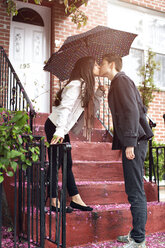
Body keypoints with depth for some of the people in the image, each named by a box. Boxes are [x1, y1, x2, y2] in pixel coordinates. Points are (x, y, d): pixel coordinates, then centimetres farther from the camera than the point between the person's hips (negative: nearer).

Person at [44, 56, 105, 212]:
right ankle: (54, 202, 4)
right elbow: (64, 107, -28)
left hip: (62, 130, 10)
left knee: (67, 164, 11)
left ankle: (76, 199, 17)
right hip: (55, 127, -10)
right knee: (55, 164, -4)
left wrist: (99, 93, 6)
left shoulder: (85, 86, 11)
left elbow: (91, 109, 18)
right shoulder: (76, 85, -18)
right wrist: (59, 131, -35)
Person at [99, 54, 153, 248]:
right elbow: (139, 109, 22)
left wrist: (130, 143, -22)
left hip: (134, 142, -10)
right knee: (134, 190, 14)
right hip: (133, 142, 10)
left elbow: (132, 111, -18)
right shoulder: (119, 82, 22)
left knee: (135, 192, -6)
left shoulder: (121, 80, -6)